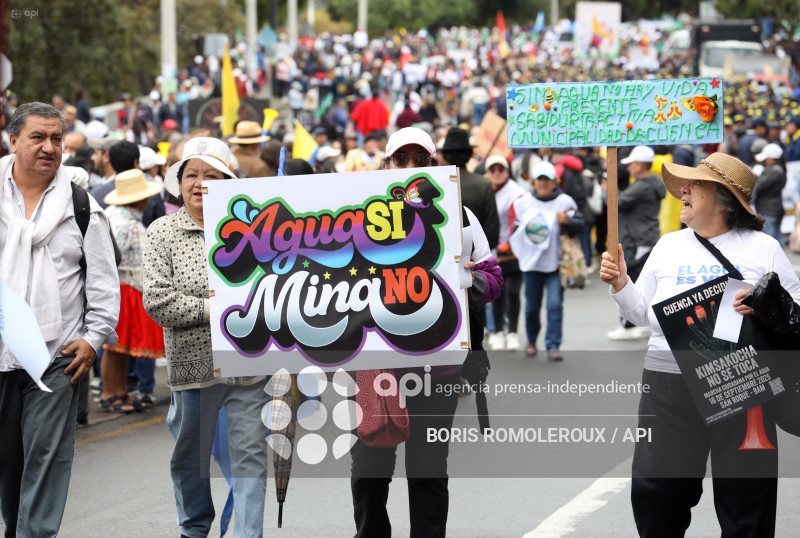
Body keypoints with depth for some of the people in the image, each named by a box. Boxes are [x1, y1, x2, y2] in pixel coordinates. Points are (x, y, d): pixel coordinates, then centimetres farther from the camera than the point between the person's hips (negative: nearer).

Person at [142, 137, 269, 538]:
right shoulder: (163, 232, 1)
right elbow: (157, 300, -9)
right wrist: (215, 310, -14)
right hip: (192, 365, 0)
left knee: (250, 455, -1)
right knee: (190, 456, 13)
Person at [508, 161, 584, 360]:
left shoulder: (565, 202, 1)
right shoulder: (522, 203, 7)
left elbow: (579, 224, -5)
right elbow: (513, 231, 13)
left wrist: (567, 221, -23)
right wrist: (525, 228, -5)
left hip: (556, 263, -2)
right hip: (531, 262, 2)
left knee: (555, 304, -10)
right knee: (532, 306, 10)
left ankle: (553, 346, -7)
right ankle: (531, 341, 32)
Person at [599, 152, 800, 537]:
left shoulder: (762, 247, 1)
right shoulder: (668, 246, 12)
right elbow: (643, 314, 15)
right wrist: (621, 286, -2)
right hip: (670, 385, 3)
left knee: (745, 497, 5)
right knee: (655, 490, 5)